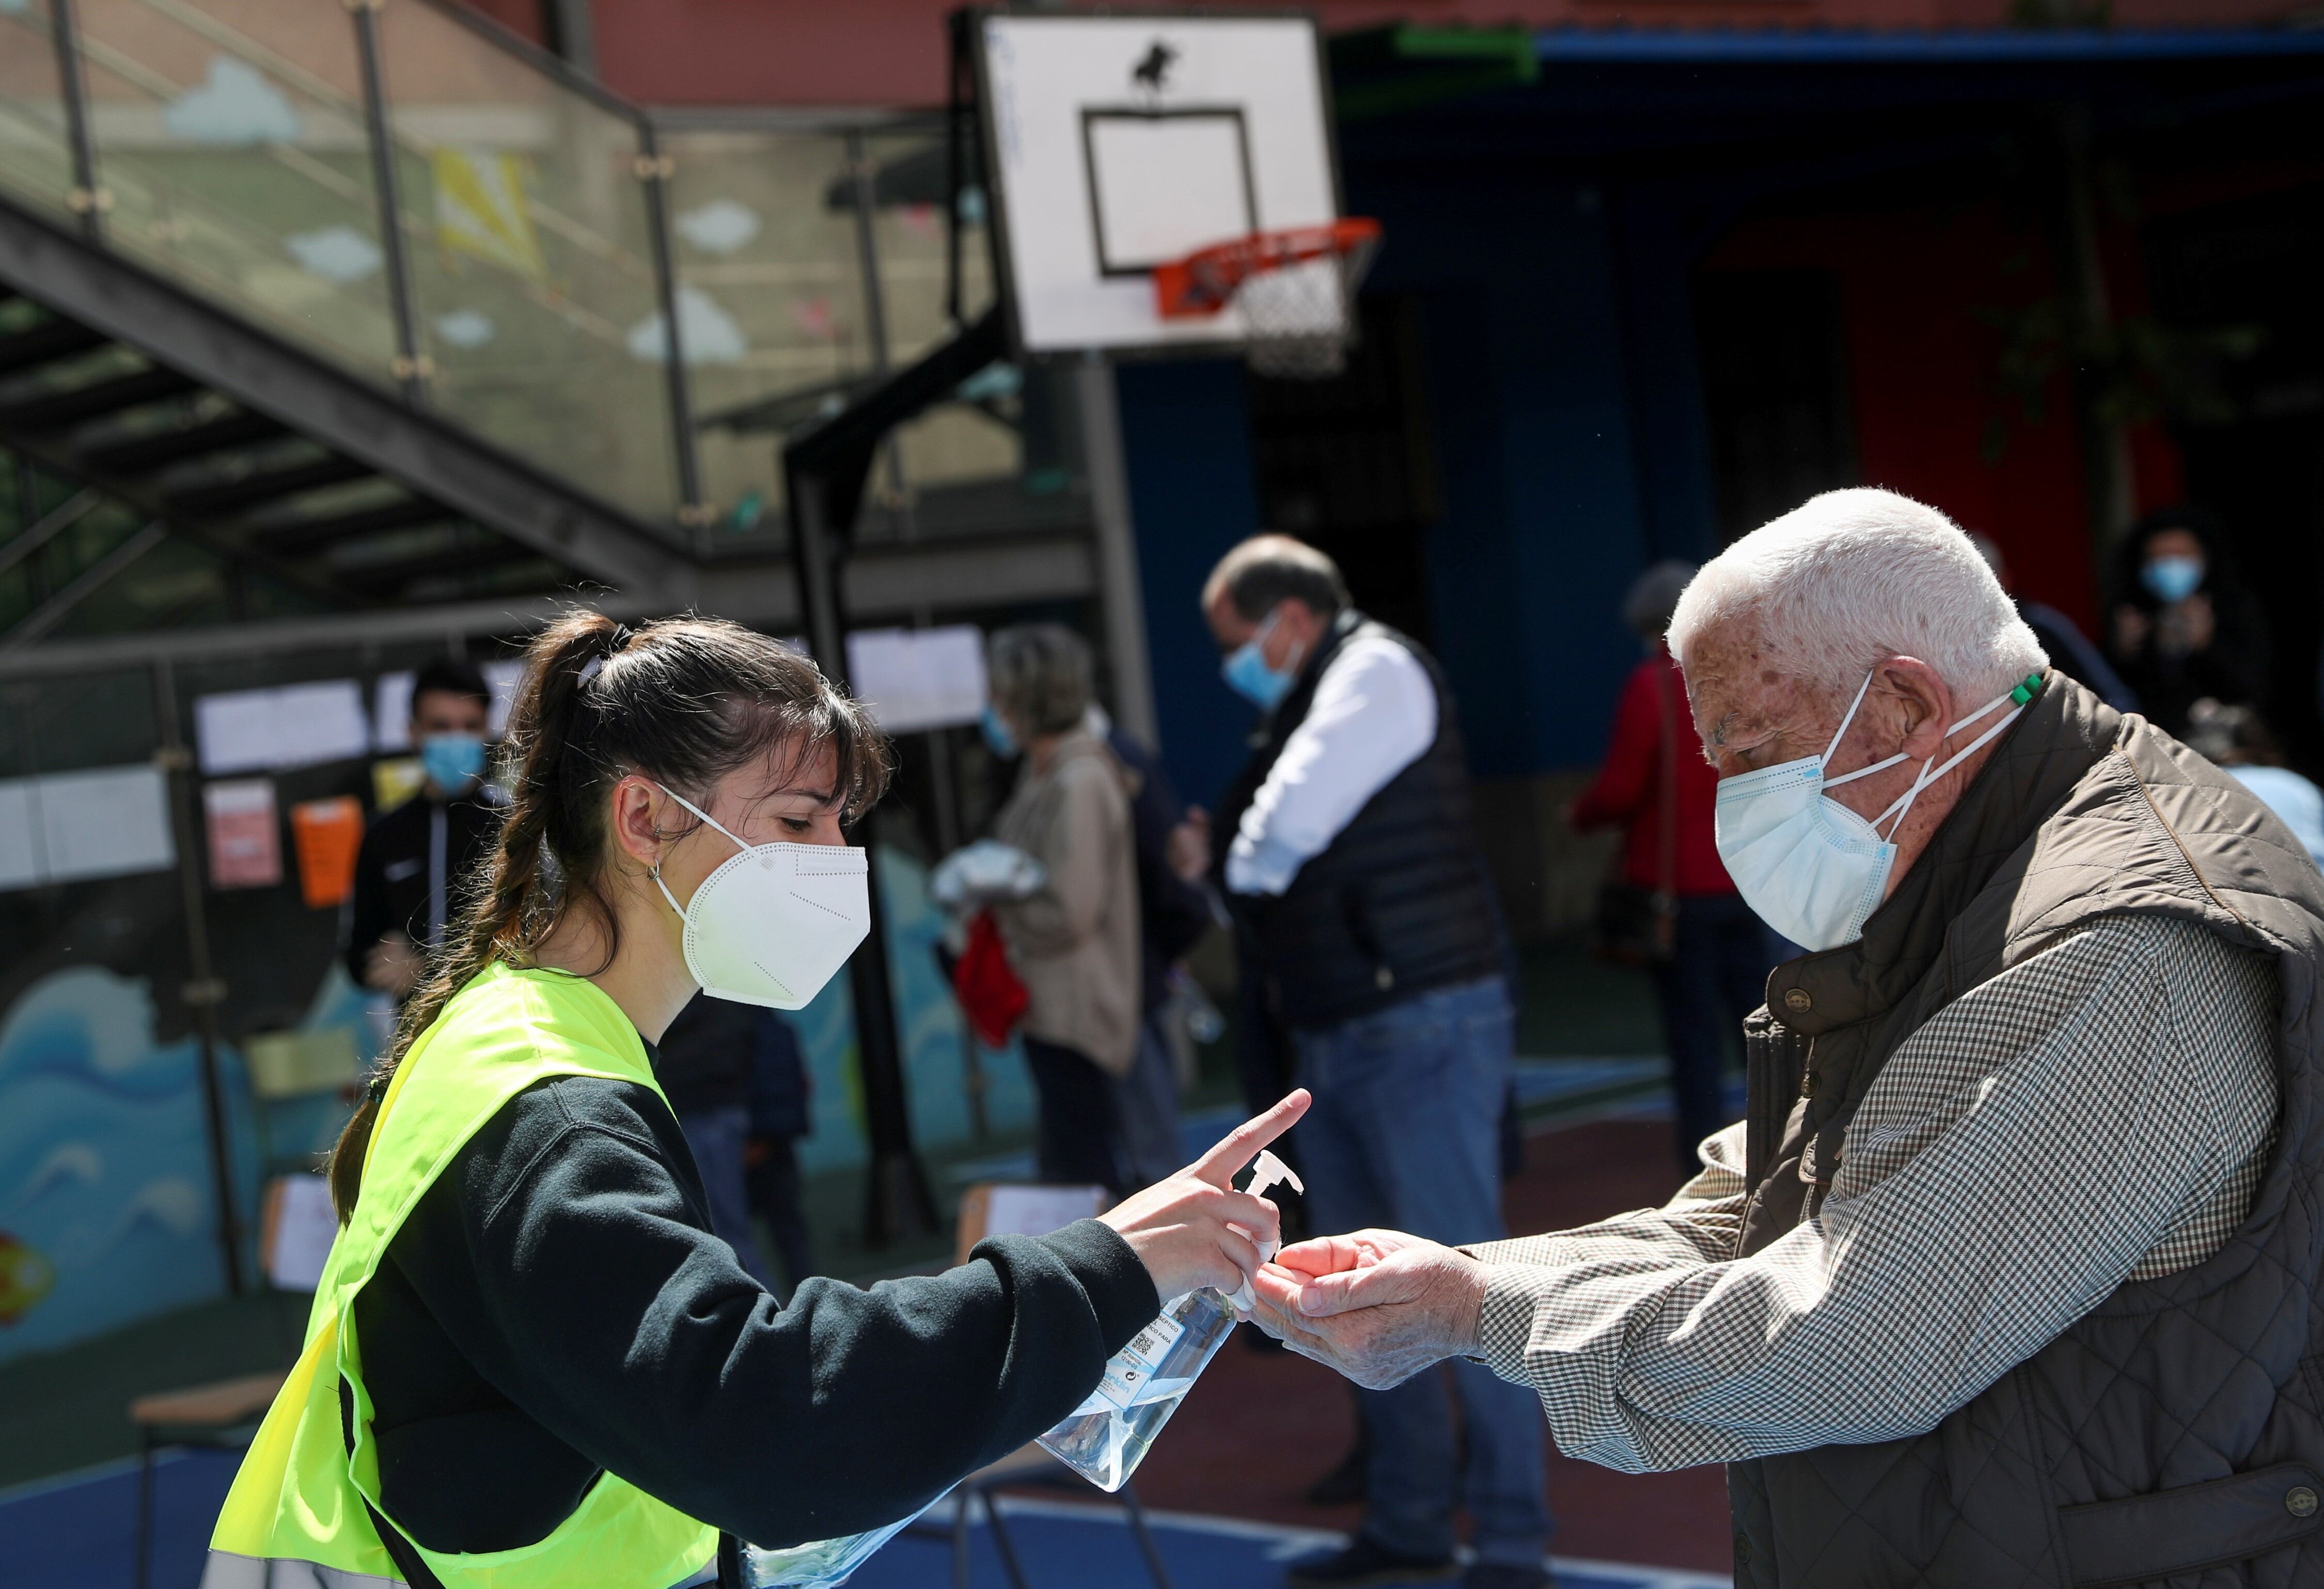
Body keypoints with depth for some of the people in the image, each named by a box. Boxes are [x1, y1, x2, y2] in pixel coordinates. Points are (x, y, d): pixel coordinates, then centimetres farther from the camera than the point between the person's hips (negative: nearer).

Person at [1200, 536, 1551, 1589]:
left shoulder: (1377, 671, -9)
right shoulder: (1305, 708, 19)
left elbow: (1283, 833, -18)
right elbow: (1263, 859, 18)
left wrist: (1245, 868, 1)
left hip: (1420, 1033, -10)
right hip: (1333, 1044, 10)